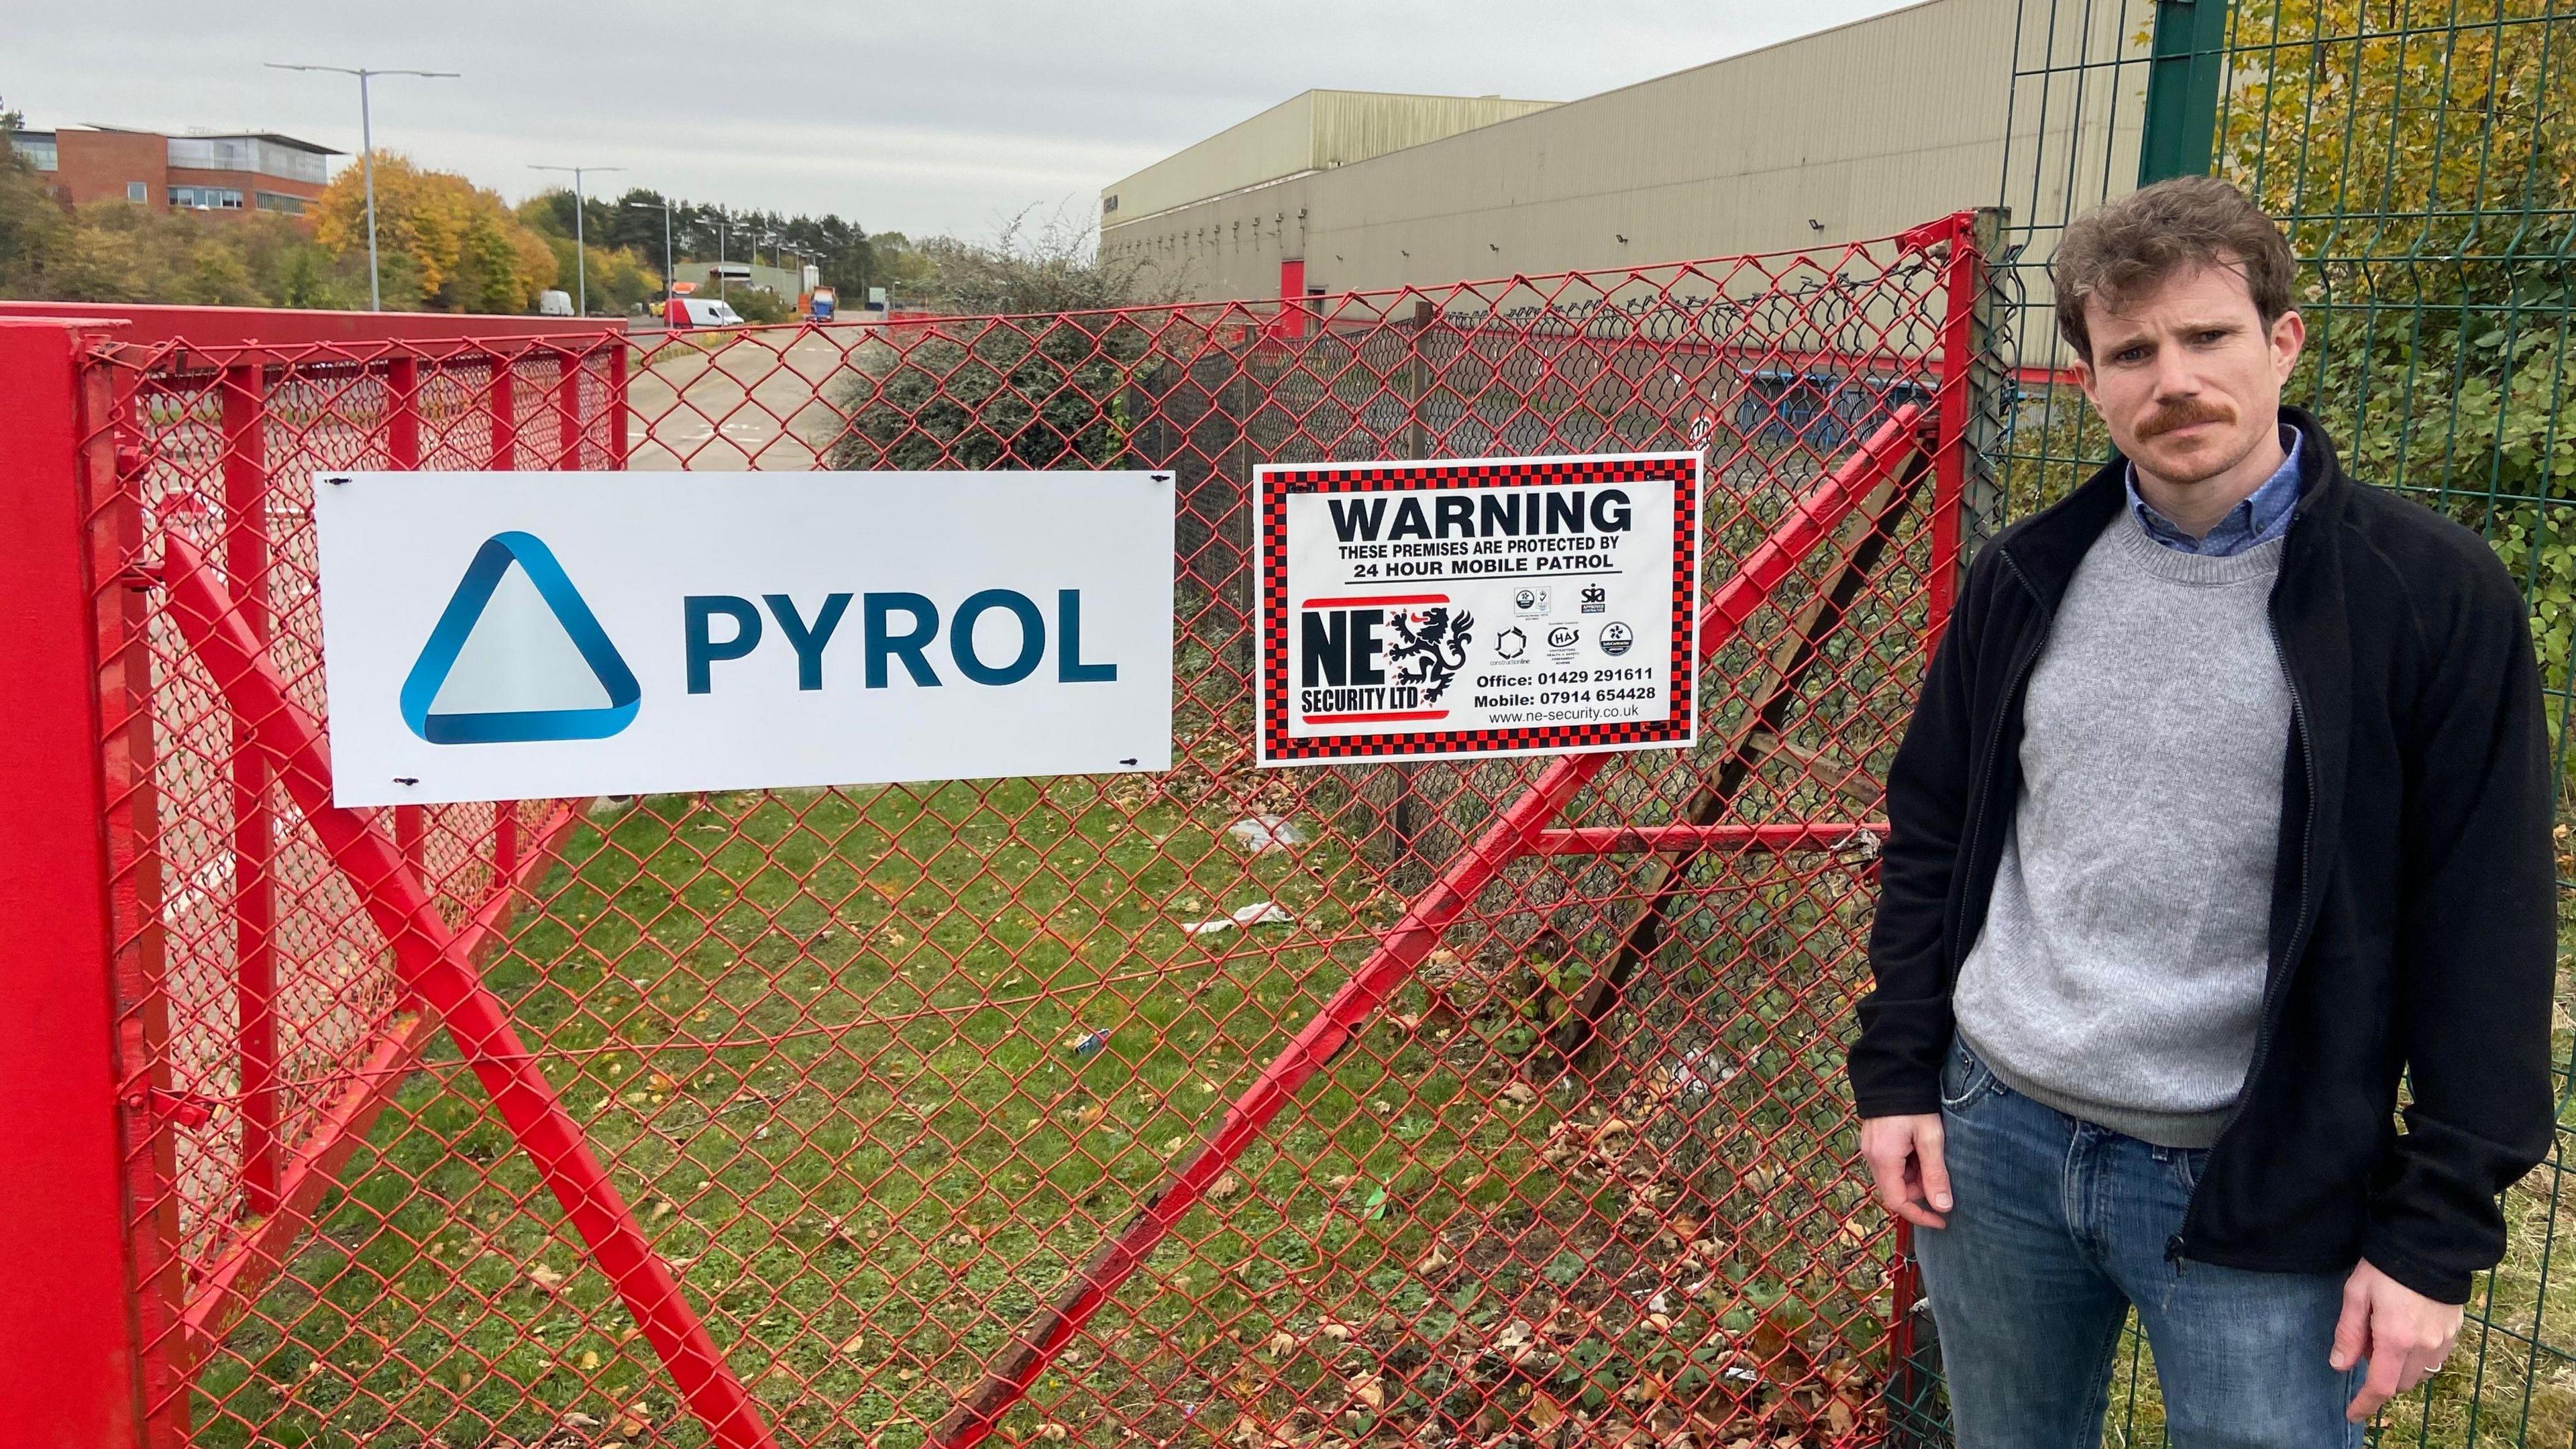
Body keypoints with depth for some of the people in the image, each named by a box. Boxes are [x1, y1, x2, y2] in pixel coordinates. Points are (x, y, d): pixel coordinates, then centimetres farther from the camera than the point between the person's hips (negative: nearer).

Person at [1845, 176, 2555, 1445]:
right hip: (1990, 1147, 4)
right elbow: (1930, 835, 10)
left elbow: (2484, 930, -8)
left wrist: (2437, 1228, -9)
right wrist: (1897, 1072, 5)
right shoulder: (2025, 580, 3)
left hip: (2261, 1196, -3)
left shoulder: (2432, 598, -9)